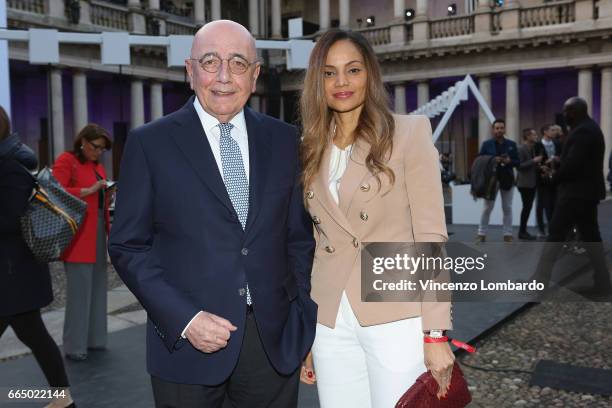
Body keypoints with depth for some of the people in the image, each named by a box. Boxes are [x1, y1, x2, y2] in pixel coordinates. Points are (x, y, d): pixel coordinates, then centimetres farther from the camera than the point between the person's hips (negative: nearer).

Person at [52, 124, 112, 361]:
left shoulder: (98, 166, 19)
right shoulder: (66, 160, -4)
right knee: (79, 290, -6)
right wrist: (90, 190, -20)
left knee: (97, 287, 10)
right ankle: (74, 346, 3)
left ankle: (93, 339, 19)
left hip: (98, 232, 8)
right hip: (78, 235, -8)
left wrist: (107, 194, 8)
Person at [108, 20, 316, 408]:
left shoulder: (284, 139, 4)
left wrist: (308, 327, 3)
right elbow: (128, 246, -3)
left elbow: (299, 238, 7)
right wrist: (184, 319, -13)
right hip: (188, 342, -2)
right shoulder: (150, 143, -3)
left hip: (275, 341, 2)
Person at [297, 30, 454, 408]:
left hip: (397, 318, -4)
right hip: (331, 325, 4)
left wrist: (436, 332, -13)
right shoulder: (313, 151, 10)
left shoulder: (410, 132, -3)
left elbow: (431, 235, -8)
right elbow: (312, 245, 12)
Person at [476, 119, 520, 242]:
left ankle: (508, 234, 12)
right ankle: (481, 233, 8)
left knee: (507, 208, 6)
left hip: (507, 180, 2)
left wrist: (509, 161, -15)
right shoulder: (486, 144, 1)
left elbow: (517, 162, 6)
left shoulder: (512, 144, 7)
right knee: (487, 208, 1)